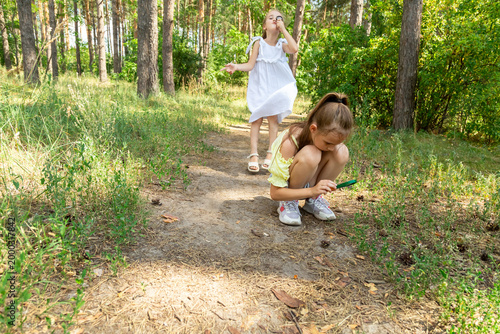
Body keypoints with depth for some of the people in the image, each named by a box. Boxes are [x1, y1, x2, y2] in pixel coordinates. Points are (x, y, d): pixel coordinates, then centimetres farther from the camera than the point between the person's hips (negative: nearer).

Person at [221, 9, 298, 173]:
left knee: (273, 117, -4)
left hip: (276, 87, 1)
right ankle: (253, 155, -7)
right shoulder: (259, 43, -3)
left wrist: (283, 29, -18)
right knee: (257, 118, -7)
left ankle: (270, 154, 4)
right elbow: (250, 65, -8)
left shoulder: (282, 45, -1)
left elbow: (294, 49, -23)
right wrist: (236, 66, -27)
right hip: (259, 86, -1)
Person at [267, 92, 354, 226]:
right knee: (310, 155, -37)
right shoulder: (289, 143, -33)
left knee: (342, 152, -22)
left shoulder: (328, 137, -19)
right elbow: (275, 193, -29)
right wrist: (311, 190, -41)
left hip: (309, 182, 5)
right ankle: (289, 202, -13)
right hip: (286, 185, -5)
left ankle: (313, 200, -4)